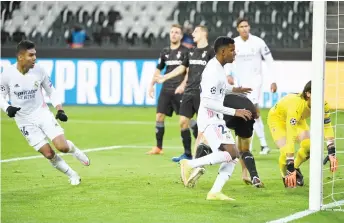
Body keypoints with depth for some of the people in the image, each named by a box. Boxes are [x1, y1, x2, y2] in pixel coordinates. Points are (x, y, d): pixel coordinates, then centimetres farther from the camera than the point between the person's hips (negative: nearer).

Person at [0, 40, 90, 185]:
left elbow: (51, 91, 4)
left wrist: (60, 110, -9)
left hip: (42, 113, 1)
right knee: (48, 153, -7)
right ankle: (72, 175, 16)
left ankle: (74, 151, 22)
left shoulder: (39, 71, -11)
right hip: (25, 121, -1)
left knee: (62, 147, -15)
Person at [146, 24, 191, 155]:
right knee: (159, 117, 2)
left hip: (179, 90, -5)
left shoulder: (185, 51, -2)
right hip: (166, 89, 5)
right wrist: (152, 85, 14)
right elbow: (158, 70, 21)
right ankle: (158, 147, 10)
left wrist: (183, 85, -19)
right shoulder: (165, 52, 13)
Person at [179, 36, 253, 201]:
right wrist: (234, 112, -23)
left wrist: (235, 89, 42)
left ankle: (215, 192, 2)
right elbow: (208, 102, -25)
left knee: (234, 155, 7)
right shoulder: (213, 71, -19)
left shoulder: (218, 68, 13)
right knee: (229, 153, -23)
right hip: (209, 120, -11)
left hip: (217, 120, 11)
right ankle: (190, 164, -13)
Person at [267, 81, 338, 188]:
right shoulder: (296, 105, -44)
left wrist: (332, 154, -24)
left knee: (309, 145, -18)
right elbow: (290, 138, -47)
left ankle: (295, 168, 12)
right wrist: (291, 169, -48)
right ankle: (286, 177, 6)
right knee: (285, 150, -25)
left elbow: (327, 127, -16)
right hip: (277, 118, -5)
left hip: (298, 119, 5)